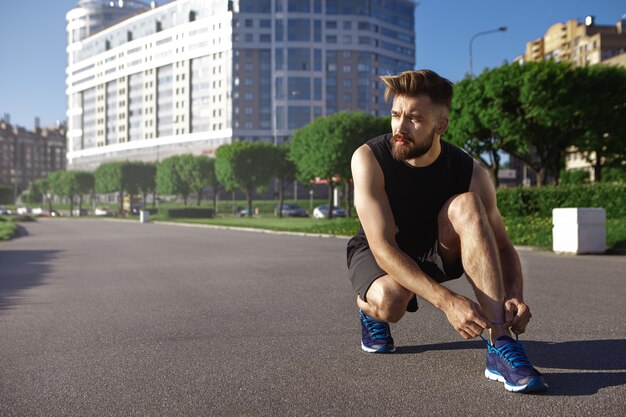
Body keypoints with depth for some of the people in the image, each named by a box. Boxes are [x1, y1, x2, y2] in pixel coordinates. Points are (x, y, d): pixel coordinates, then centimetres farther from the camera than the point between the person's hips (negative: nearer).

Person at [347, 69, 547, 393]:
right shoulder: (369, 159, -26)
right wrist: (447, 301, -45)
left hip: (438, 252, 2)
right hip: (378, 254, -2)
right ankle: (369, 306, 4)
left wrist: (514, 296, -36)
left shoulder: (470, 172, -19)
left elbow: (502, 245, -14)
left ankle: (501, 347, -36)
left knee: (466, 206, -30)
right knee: (390, 300, -38)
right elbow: (383, 246, -33)